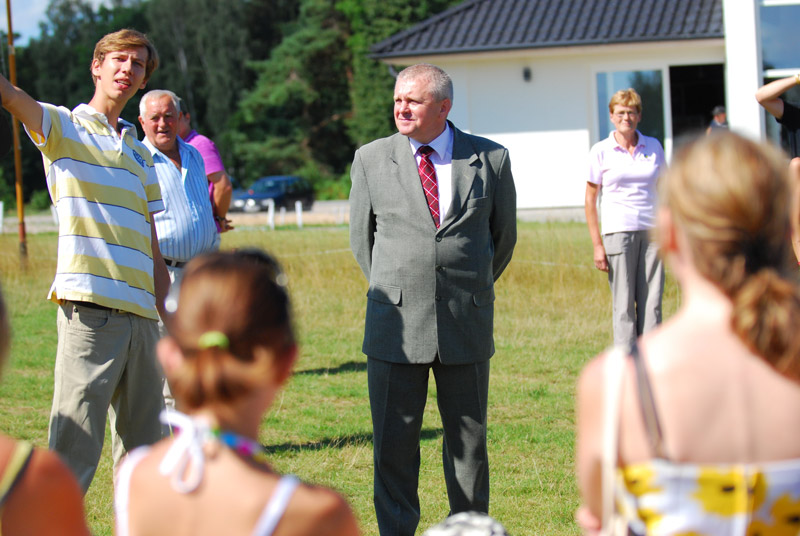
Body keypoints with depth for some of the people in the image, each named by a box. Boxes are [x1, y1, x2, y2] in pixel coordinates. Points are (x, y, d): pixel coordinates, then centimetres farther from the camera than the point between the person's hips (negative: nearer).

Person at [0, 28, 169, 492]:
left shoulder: (140, 153, 22)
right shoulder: (65, 128, 6)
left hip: (141, 314, 6)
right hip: (89, 307, -6)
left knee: (143, 447, 10)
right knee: (74, 451, -11)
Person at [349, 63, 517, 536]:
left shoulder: (491, 159, 2)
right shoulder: (371, 160, 4)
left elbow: (504, 236, 14)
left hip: (467, 328, 0)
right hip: (395, 327, 0)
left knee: (469, 440, 7)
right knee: (394, 443, 1)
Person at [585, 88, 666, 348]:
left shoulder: (653, 147, 9)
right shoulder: (601, 151, 1)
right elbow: (590, 199, 2)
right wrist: (597, 245, -4)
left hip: (651, 231, 3)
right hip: (618, 230, -3)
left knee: (651, 303, 2)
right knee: (623, 304, -2)